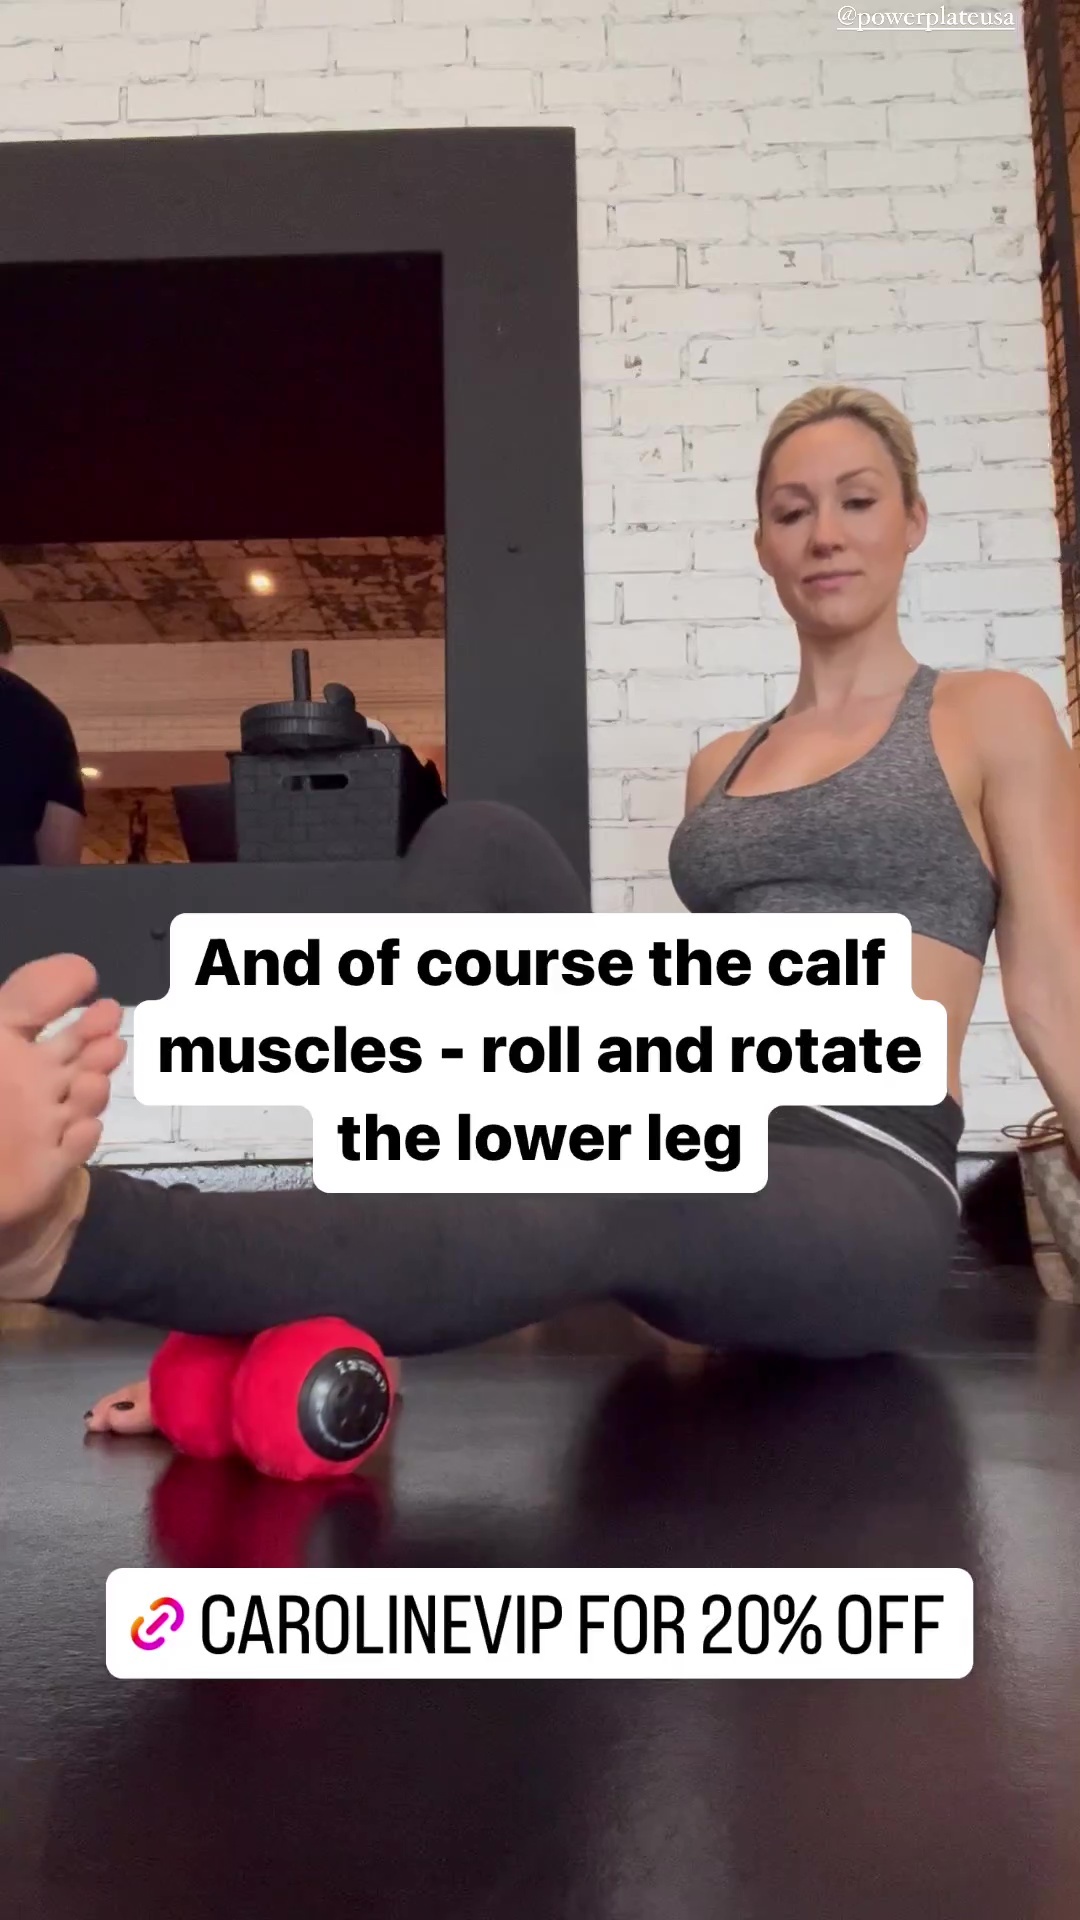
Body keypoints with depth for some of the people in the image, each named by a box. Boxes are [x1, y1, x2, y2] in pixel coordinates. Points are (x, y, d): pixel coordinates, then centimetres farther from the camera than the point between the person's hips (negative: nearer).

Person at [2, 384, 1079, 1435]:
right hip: (695, 1149, 5)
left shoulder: (990, 717, 8)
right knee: (478, 845, -14)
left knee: (592, 1211, -40)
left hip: (865, 1198, -4)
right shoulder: (720, 767, 22)